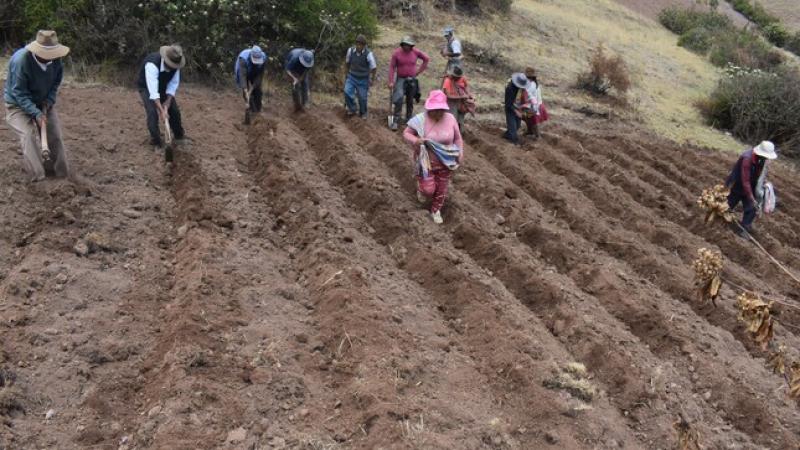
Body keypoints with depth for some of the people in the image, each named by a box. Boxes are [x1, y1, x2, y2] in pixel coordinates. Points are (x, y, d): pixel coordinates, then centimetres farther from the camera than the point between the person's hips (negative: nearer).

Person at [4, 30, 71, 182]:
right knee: (28, 135, -24)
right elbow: (19, 93, -28)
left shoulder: (55, 59, -15)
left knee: (55, 136, -1)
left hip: (43, 103, 5)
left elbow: (57, 80, 3)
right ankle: (38, 178, -25)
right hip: (17, 105, -5)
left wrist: (49, 100, -13)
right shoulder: (20, 61, -31)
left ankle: (64, 175, 12)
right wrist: (36, 113, -38)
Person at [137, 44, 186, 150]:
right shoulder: (152, 64, -41)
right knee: (153, 112, -20)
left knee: (174, 110, 3)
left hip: (163, 87, 5)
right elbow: (153, 90, -44)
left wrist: (167, 103, -23)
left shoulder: (175, 63, -23)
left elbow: (174, 83, -13)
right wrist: (161, 110, -48)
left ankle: (179, 137, 24)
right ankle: (156, 142, -6)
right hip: (147, 87, -5)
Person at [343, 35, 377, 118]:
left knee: (362, 97, 4)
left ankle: (363, 113, 30)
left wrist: (372, 80, -2)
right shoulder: (350, 50, -11)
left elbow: (374, 68, -10)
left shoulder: (368, 54, -21)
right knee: (347, 92, -17)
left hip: (363, 79, -2)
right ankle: (352, 109, 4)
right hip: (351, 77, 2)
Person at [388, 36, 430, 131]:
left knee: (410, 101, 11)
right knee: (399, 99, -17)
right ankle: (395, 121, -13)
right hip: (401, 79, -3)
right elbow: (392, 67, -7)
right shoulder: (397, 53, -9)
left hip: (412, 80, 3)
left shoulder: (416, 52, -4)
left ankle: (408, 120, 25)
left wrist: (419, 71, 6)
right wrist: (391, 81, -12)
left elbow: (426, 59, 11)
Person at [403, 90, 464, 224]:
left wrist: (460, 153, -4)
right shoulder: (421, 119, -18)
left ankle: (436, 210, 40)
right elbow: (406, 133, -7)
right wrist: (415, 140, -27)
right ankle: (422, 191, 35)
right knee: (429, 189, -4)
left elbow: (457, 138, 4)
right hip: (426, 162, -3)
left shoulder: (450, 118, -10)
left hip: (445, 163, 3)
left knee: (441, 189, 14)